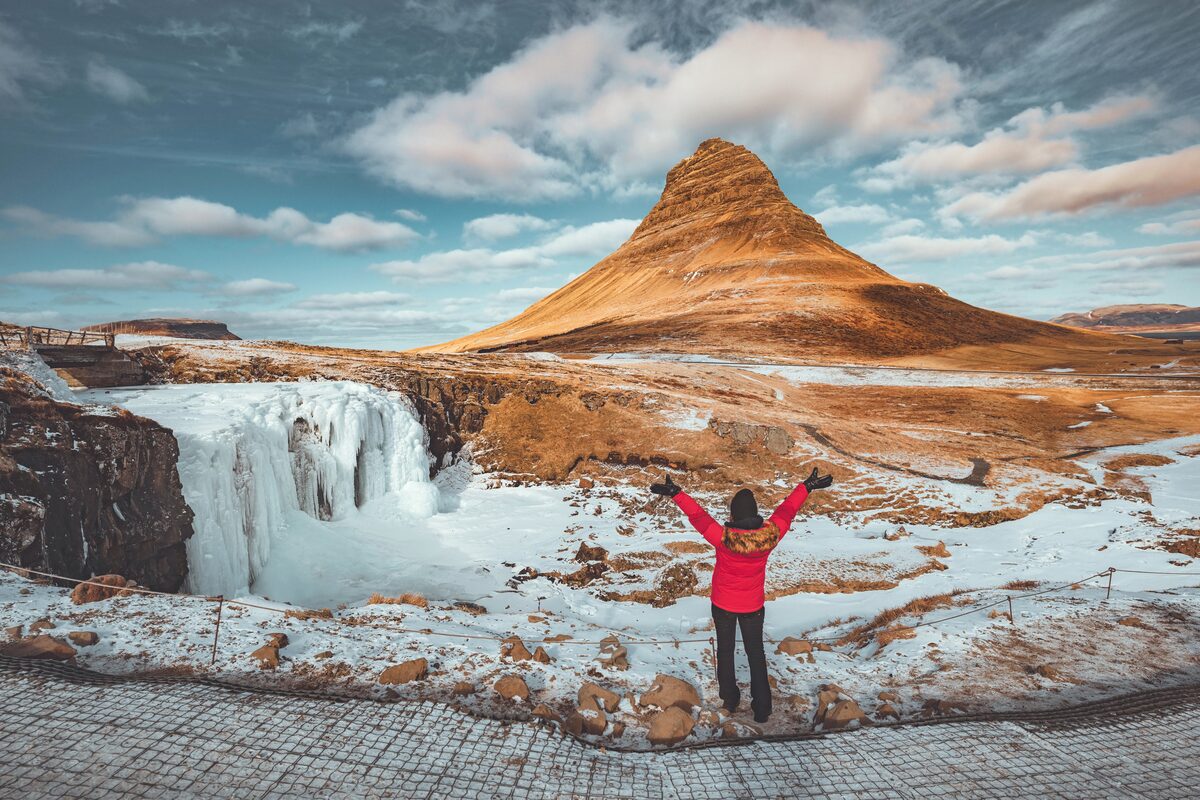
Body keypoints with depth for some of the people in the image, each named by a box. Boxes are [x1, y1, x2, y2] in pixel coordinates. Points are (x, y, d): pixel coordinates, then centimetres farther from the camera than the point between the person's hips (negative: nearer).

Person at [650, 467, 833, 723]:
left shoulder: (723, 538, -30)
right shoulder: (768, 536, -22)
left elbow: (698, 516, -27)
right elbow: (786, 510, -11)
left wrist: (675, 493, -21)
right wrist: (807, 486, 2)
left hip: (723, 605, -1)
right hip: (753, 606, 2)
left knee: (725, 650, 21)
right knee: (755, 653, 21)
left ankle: (730, 699, 35)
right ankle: (761, 707, 28)